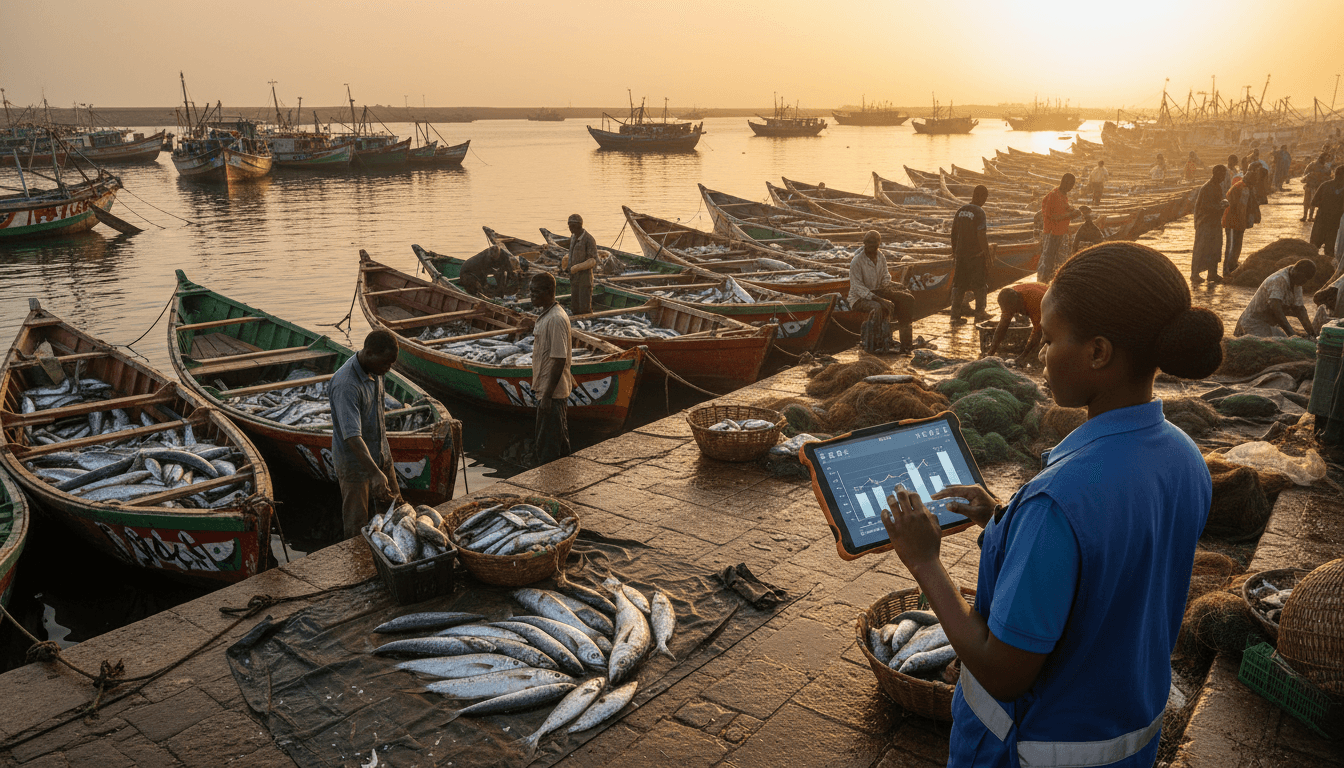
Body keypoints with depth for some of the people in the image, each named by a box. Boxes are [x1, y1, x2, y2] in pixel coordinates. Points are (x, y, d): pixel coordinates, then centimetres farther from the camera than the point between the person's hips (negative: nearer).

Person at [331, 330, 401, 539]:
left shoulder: (375, 370, -3)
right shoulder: (346, 384, -31)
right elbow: (352, 436, -38)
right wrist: (376, 473, -45)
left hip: (380, 456, 8)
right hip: (354, 462, -8)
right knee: (357, 525, 5)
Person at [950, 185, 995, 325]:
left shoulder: (960, 210, 7)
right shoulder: (979, 212, -13)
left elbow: (954, 233, 11)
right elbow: (981, 236, -19)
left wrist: (954, 252, 19)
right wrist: (987, 254, -10)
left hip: (961, 254, 5)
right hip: (976, 255, -5)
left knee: (959, 285, 8)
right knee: (980, 284, 11)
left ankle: (955, 315, 6)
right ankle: (979, 312, 19)